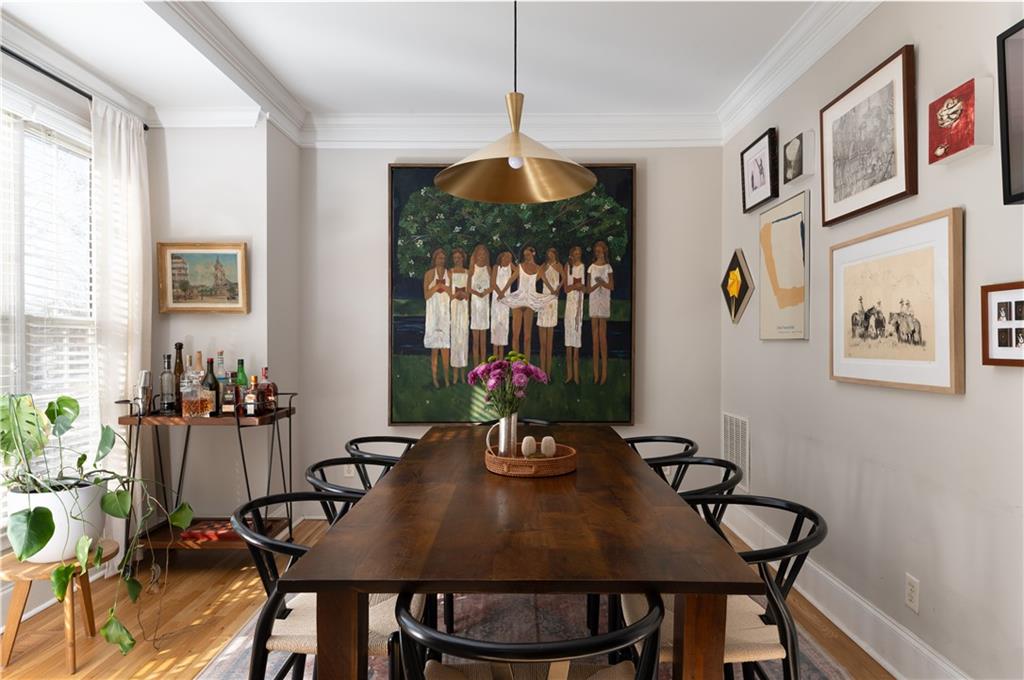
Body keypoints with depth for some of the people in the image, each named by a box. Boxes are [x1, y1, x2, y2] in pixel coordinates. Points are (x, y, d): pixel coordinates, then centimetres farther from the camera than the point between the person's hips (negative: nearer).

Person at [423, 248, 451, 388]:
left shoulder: (449, 274, 8)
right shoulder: (429, 274, 2)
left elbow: (452, 295, 8)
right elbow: (426, 295, -2)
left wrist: (445, 287, -10)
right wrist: (436, 286, -14)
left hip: (445, 312, 2)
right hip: (433, 312, -2)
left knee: (445, 347, 0)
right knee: (434, 347, -2)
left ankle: (446, 377, 5)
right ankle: (434, 378, 4)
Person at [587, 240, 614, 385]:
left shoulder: (608, 267, 3)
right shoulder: (591, 267, 10)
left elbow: (611, 286, 1)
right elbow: (588, 289, 5)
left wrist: (602, 282, -18)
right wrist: (597, 284, -14)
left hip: (604, 301, -3)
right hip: (593, 301, 3)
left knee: (602, 335, -6)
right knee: (595, 336, 3)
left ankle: (604, 371, -2)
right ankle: (596, 372, 7)